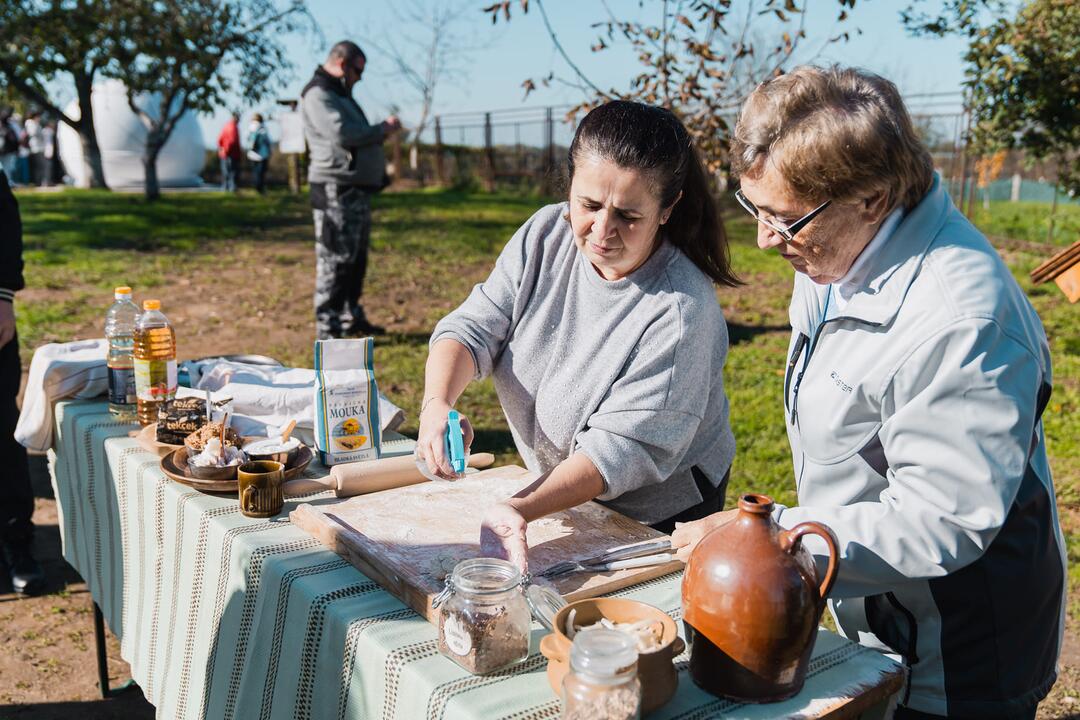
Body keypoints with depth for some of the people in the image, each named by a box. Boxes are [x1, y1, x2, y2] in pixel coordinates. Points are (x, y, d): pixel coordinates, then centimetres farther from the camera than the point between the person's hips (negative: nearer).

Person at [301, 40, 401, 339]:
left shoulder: (339, 95, 23)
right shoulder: (318, 95, -11)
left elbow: (358, 136, 26)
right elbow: (343, 135, -22)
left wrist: (383, 130, 9)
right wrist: (383, 129, -11)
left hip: (357, 189, 10)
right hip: (336, 192, -10)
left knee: (356, 260, 16)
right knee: (335, 261, -7)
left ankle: (352, 318, 26)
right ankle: (328, 329, -2)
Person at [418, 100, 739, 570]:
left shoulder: (682, 310, -30)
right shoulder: (546, 235, -12)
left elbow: (621, 448, -31)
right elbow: (474, 327, -12)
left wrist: (520, 509, -43)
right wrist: (437, 404, -32)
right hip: (553, 488, 5)